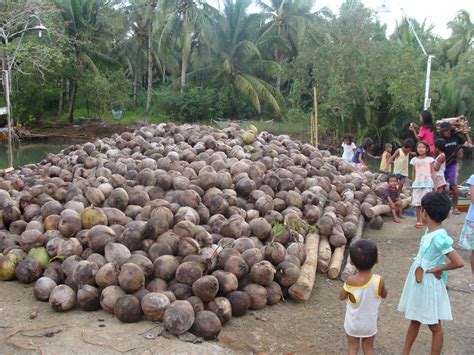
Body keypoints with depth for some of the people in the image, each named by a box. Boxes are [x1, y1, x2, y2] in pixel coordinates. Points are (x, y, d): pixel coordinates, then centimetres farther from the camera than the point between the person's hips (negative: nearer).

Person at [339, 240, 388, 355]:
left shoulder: (350, 281, -26)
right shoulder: (379, 280, -23)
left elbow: (341, 297, -7)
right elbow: (384, 295, -2)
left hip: (353, 323, -1)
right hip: (370, 324, 1)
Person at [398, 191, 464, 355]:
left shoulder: (439, 238, -26)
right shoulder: (430, 230, -1)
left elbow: (459, 262, -30)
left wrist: (438, 269, -18)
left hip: (429, 286, -8)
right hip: (418, 283, 8)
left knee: (434, 326, 10)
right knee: (414, 320, 21)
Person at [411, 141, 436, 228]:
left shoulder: (430, 159, 3)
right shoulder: (414, 160, 8)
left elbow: (432, 173, 3)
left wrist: (434, 184, -2)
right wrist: (413, 184, 14)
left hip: (428, 183, -2)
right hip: (417, 184, 2)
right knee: (417, 204, 1)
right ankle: (418, 221, 11)